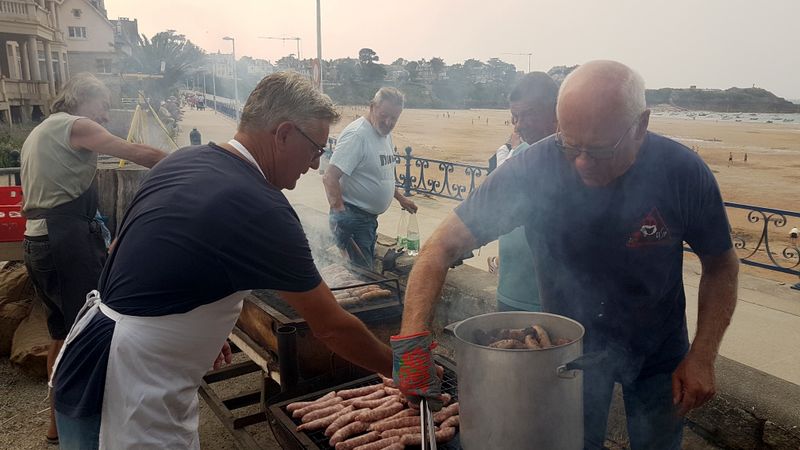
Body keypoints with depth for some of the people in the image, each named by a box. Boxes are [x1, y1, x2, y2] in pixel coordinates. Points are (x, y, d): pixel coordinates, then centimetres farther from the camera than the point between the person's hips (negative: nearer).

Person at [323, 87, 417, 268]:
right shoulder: (356, 134, -20)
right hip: (352, 218, -10)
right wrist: (341, 216, -31)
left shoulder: (385, 133, 10)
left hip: (370, 217, 10)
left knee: (368, 270, 18)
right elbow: (329, 178, -26)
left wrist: (401, 198, 23)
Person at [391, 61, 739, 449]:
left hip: (658, 350, 1)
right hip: (570, 345, -1)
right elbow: (444, 245, -25)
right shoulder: (534, 169, -28)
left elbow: (721, 265, -7)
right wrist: (412, 340, -36)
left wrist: (702, 356, -16)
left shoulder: (683, 173, -24)